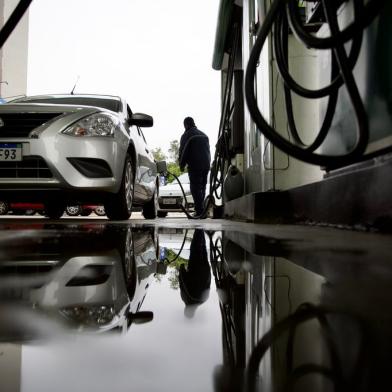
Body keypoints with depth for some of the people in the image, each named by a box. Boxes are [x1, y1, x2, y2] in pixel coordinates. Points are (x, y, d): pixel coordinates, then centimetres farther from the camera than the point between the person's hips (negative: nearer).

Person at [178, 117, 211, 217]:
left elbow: (183, 152, -5)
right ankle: (201, 209, 15)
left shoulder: (186, 136, -3)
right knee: (202, 188, 14)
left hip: (194, 166, -7)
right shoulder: (204, 135, 20)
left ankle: (199, 211, -13)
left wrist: (182, 165, 6)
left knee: (195, 188, -6)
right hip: (206, 165, 7)